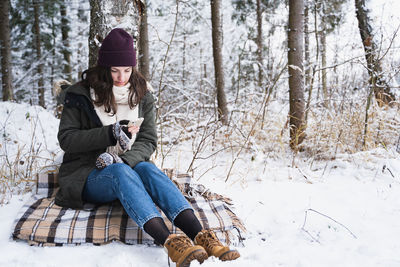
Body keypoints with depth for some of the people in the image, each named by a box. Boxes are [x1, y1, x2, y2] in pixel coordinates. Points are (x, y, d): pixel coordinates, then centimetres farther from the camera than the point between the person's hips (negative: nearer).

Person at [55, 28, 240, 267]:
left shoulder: (142, 95, 6)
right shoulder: (80, 95, -2)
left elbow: (148, 140, 2)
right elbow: (66, 139, -6)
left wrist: (123, 160, -18)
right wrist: (110, 134, -19)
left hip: (129, 166, 3)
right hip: (88, 176, -2)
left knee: (148, 169, -32)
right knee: (121, 172, -36)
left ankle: (200, 236, -51)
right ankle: (169, 242, -57)